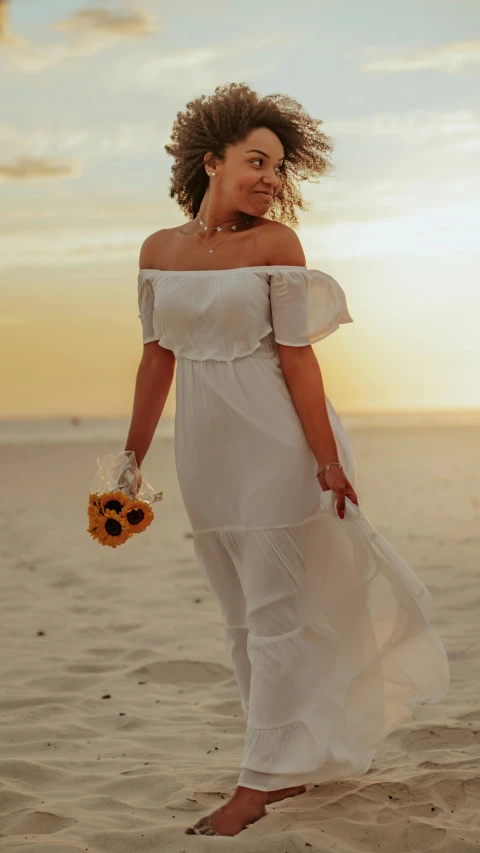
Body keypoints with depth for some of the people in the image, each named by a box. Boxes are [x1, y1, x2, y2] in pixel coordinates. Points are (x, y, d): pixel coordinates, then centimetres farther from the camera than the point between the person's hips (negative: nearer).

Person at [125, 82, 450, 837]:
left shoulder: (275, 243, -8)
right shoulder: (160, 249, 5)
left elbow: (297, 357, -12)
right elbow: (157, 358, 9)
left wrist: (327, 459, -15)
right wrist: (132, 457, 8)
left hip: (277, 441, -5)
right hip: (206, 449, 5)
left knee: (276, 608, -1)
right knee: (244, 615, 13)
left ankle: (264, 777, 8)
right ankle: (295, 763, 28)